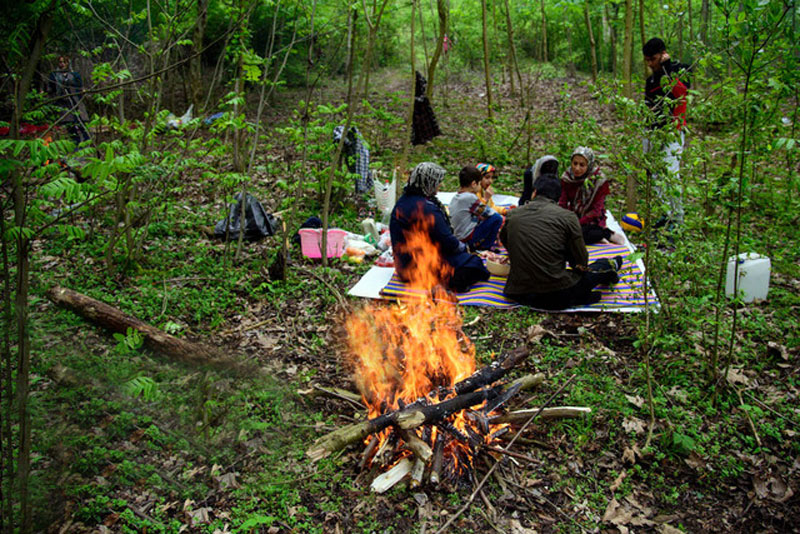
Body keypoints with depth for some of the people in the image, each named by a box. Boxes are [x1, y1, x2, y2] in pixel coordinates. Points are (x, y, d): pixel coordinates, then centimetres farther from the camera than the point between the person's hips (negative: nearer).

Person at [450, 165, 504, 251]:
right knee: (497, 218, -11)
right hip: (469, 240, -9)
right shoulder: (470, 197, -18)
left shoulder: (455, 198, 8)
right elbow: (489, 212, -11)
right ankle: (485, 246, 1)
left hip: (460, 239, 9)